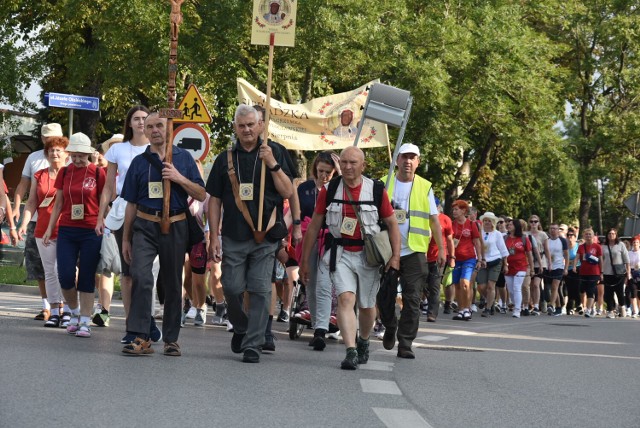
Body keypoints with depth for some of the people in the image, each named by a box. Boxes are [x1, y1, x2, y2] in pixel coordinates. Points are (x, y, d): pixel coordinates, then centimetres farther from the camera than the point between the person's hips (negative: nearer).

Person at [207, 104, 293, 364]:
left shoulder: (274, 154, 7)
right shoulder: (225, 159, 9)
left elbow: (288, 192, -2)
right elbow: (214, 200, 9)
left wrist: (272, 164, -14)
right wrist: (214, 238, 2)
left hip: (265, 237, -1)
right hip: (233, 237, 1)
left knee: (260, 290, -3)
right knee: (232, 288, 0)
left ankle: (252, 344, 3)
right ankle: (240, 328, 27)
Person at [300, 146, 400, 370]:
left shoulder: (376, 190, -3)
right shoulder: (329, 190, 0)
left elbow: (392, 224, 4)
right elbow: (314, 225, 6)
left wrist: (395, 256, -6)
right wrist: (304, 260, 7)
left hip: (368, 256, 0)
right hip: (340, 254, 0)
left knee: (367, 305, 12)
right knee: (345, 299, -18)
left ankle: (364, 341, 40)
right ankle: (351, 352, -24)